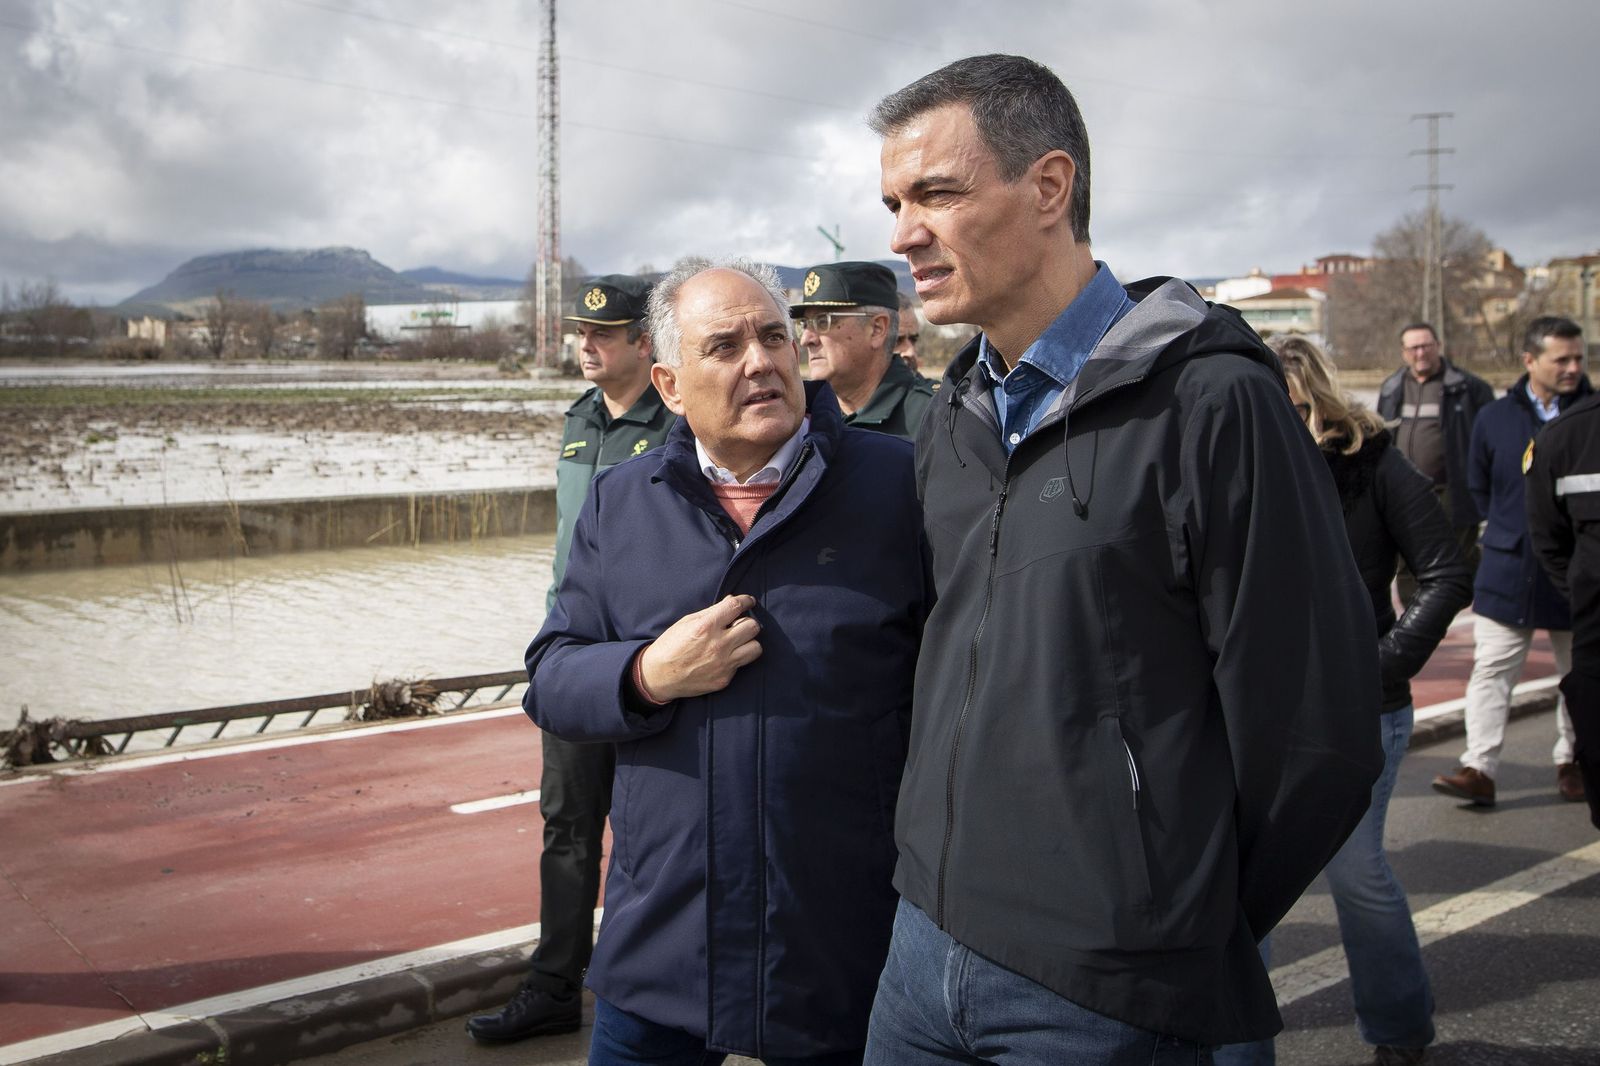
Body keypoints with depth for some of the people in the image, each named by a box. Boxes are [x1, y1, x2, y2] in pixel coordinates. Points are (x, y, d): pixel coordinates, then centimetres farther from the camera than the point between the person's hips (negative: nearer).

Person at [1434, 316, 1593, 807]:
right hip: (1508, 572, 1)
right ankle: (1479, 768, -5)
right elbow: (1478, 488, 16)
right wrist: (1511, 529, 10)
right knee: (1491, 669, -4)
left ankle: (1571, 762, 27)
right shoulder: (1495, 418, 4)